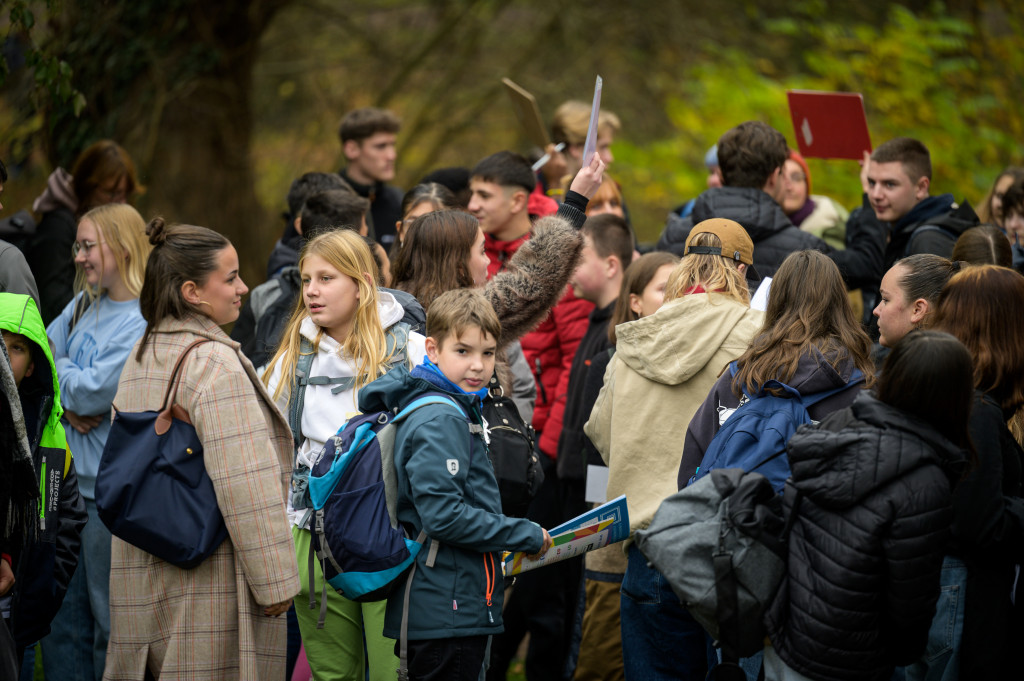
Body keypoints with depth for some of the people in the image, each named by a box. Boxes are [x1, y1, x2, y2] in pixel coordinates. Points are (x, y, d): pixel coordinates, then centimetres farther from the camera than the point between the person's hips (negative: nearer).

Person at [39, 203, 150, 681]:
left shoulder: (147, 323, -13)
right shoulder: (84, 304, 12)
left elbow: (93, 391, -17)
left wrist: (61, 370, 1)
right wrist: (68, 403, -8)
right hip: (66, 480, 8)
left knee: (111, 622, 1)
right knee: (60, 618, 11)